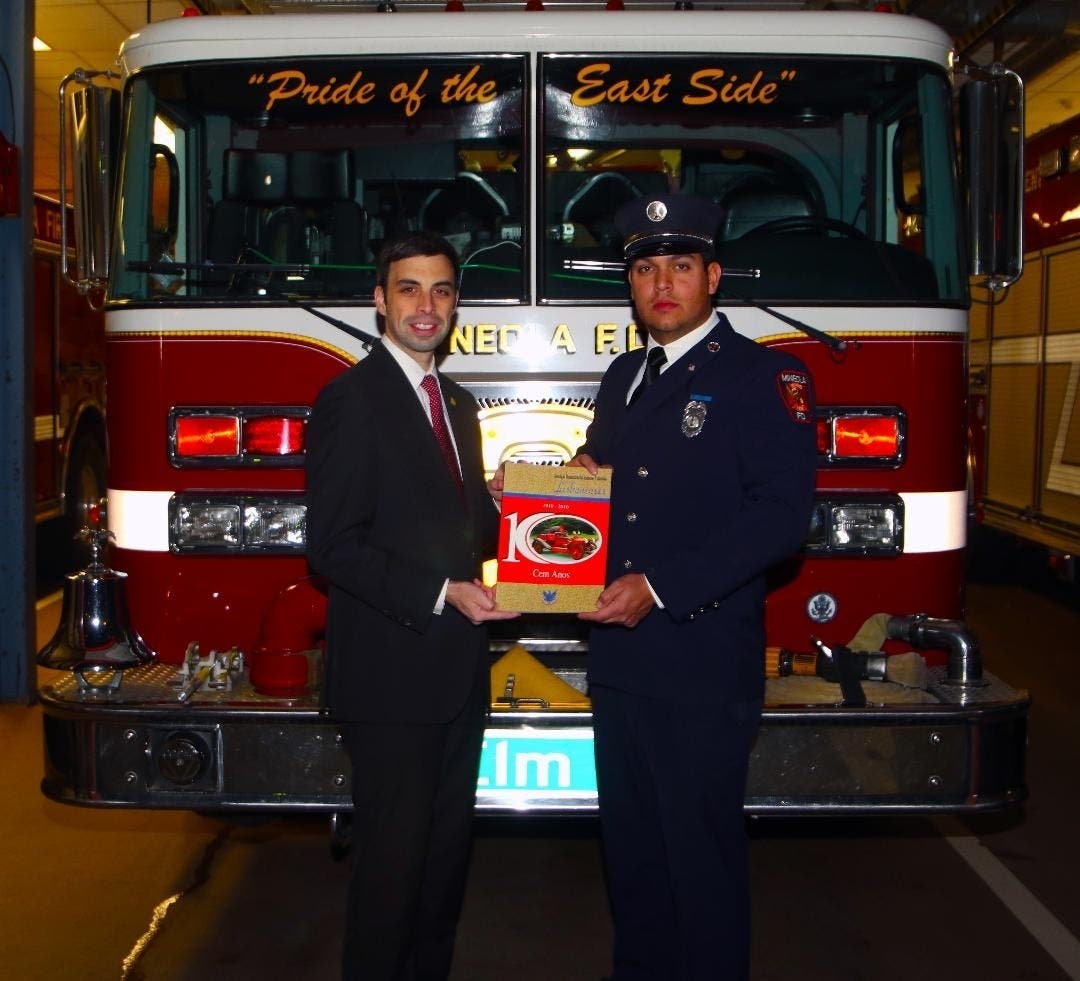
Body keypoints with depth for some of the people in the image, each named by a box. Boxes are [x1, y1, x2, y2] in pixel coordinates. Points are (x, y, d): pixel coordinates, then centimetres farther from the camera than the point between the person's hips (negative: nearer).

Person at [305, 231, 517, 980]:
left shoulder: (458, 402, 15)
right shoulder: (352, 399, -11)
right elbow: (334, 545, -16)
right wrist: (440, 595, -22)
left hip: (457, 666, 8)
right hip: (389, 671, -8)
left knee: (448, 844, 17)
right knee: (394, 854, 1)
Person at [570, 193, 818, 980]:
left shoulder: (766, 377, -8)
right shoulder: (625, 377, 15)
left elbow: (780, 515, -17)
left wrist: (660, 588, -21)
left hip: (705, 668, -7)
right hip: (620, 658, 7)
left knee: (702, 855, 3)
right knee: (631, 847, 17)